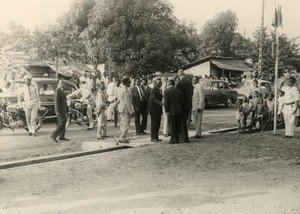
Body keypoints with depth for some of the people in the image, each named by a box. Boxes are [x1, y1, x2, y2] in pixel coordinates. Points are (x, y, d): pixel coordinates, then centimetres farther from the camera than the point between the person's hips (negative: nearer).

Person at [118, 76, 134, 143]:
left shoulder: (121, 89, 12)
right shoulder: (126, 91, -18)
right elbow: (127, 103, -20)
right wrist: (131, 112, -15)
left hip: (121, 108, 10)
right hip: (125, 110, -10)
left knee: (122, 124, 14)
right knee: (126, 124, -5)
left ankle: (122, 138, 19)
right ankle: (123, 138, -3)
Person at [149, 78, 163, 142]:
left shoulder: (159, 90, 13)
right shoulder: (153, 90, -14)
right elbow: (153, 99, -25)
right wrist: (160, 103, -34)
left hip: (158, 109, 8)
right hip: (154, 109, -8)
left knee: (158, 123, 10)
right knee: (154, 123, -3)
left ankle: (156, 137, 18)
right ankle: (153, 138, 4)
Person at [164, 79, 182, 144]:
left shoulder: (166, 91, -7)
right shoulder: (178, 91, 3)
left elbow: (166, 102, -12)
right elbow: (181, 101, 3)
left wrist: (166, 111, -8)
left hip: (171, 111, -3)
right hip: (179, 111, 3)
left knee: (172, 125, 2)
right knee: (178, 126, 8)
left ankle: (173, 139, 1)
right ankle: (177, 139, 11)